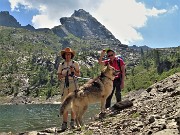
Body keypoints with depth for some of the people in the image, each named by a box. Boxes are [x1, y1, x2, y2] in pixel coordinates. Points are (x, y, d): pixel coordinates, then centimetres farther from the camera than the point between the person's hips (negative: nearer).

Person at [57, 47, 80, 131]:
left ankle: (72, 122, 3)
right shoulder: (61, 65, 11)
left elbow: (79, 74, 3)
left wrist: (74, 71, -15)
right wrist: (63, 75, -13)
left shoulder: (75, 64, 7)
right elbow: (58, 77, 7)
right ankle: (64, 123, -1)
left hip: (73, 84, -1)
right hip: (64, 85, 1)